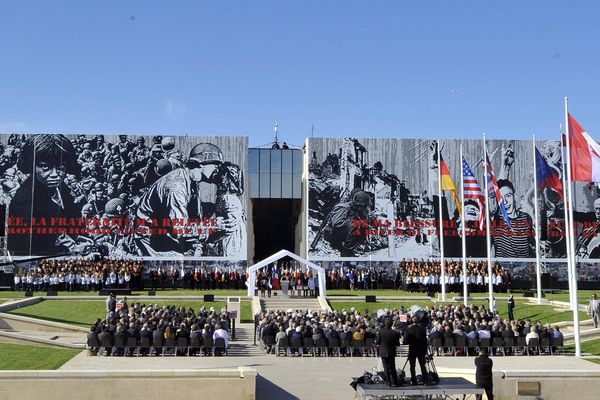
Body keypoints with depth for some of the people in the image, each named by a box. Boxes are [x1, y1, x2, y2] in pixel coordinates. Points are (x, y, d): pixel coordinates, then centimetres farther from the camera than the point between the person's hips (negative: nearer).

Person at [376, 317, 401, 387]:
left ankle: (389, 382, 6)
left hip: (383, 352, -1)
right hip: (391, 353, 1)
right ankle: (394, 382, 15)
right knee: (392, 368, 13)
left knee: (386, 368, 7)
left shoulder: (381, 332, -13)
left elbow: (377, 342, -7)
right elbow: (397, 343, -6)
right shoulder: (394, 333, -12)